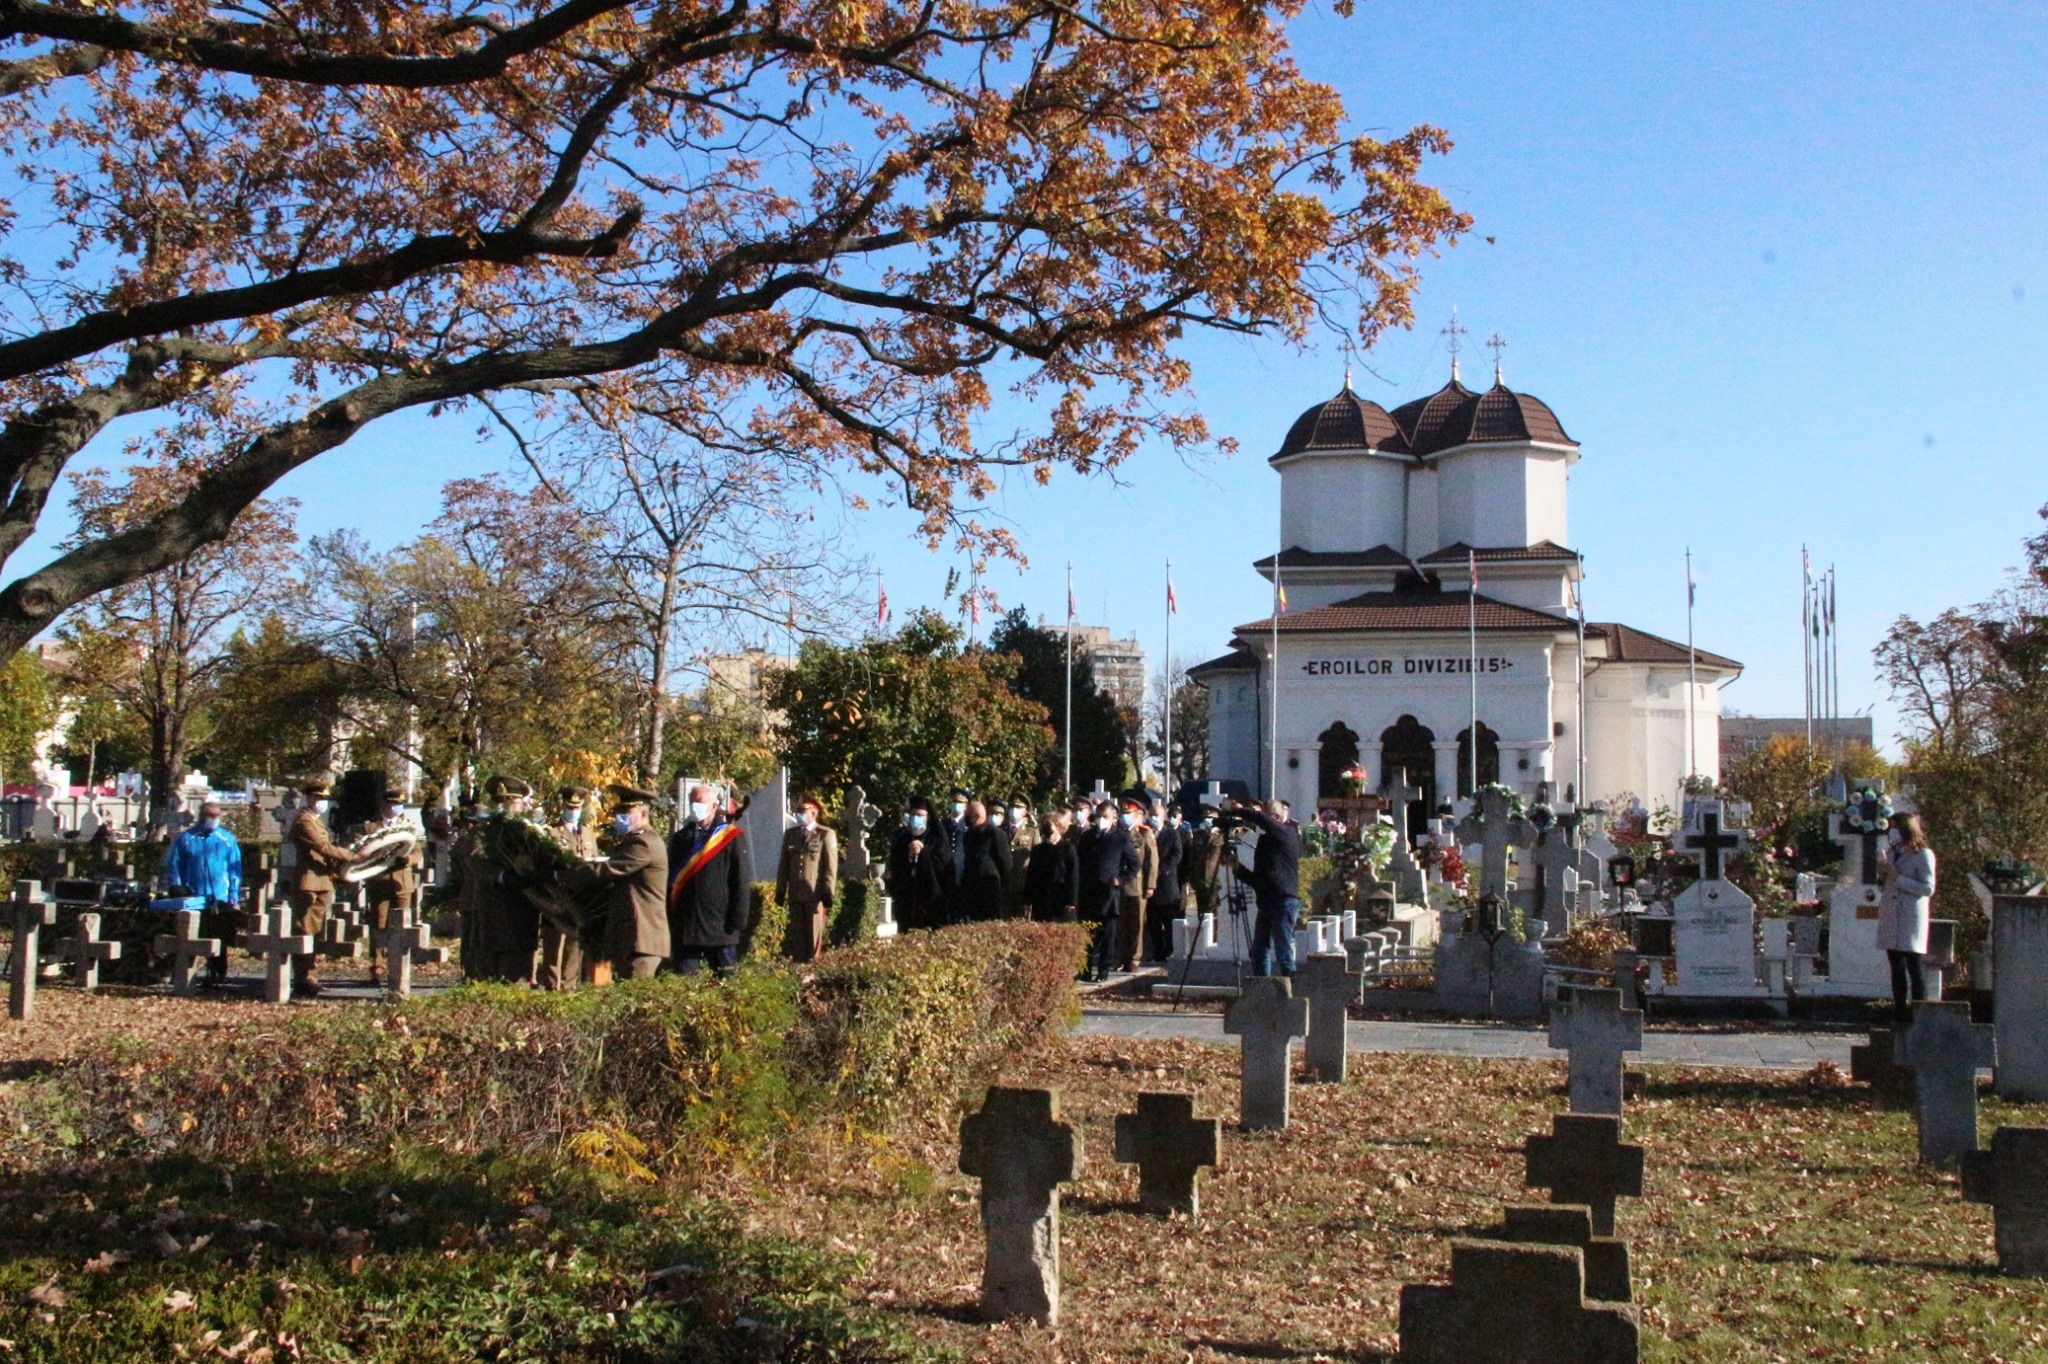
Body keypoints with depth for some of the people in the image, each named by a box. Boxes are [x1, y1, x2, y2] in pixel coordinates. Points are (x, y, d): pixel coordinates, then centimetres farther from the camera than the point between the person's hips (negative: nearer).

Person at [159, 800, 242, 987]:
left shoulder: (227, 840, 5)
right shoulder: (185, 838, 5)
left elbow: (235, 870, 4)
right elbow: (173, 865, 9)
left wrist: (234, 897, -2)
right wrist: (176, 888, -2)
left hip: (220, 899, 0)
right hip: (192, 898, 0)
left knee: (219, 940, 3)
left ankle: (217, 974, 14)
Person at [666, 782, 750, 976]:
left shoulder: (732, 838, 1)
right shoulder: (680, 838, 13)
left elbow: (741, 882, -3)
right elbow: (671, 880, 14)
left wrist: (737, 921, -9)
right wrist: (670, 920, 7)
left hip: (721, 928, -3)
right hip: (684, 928, 4)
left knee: (725, 980, 3)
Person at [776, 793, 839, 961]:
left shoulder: (826, 834, -1)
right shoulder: (790, 835, 14)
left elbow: (831, 867, -4)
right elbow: (783, 865, 14)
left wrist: (828, 895, -9)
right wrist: (780, 893, 9)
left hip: (816, 894, -4)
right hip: (795, 894, 4)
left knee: (813, 935, 1)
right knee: (796, 935, 6)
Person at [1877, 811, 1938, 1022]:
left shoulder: (1923, 854, -6)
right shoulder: (1891, 852, 16)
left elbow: (1928, 888, -13)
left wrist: (1897, 877, -17)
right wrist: (1882, 872, 2)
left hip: (1911, 918, -7)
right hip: (1891, 916, 7)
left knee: (1913, 966, -7)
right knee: (1896, 967, 9)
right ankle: (1899, 1012, 14)